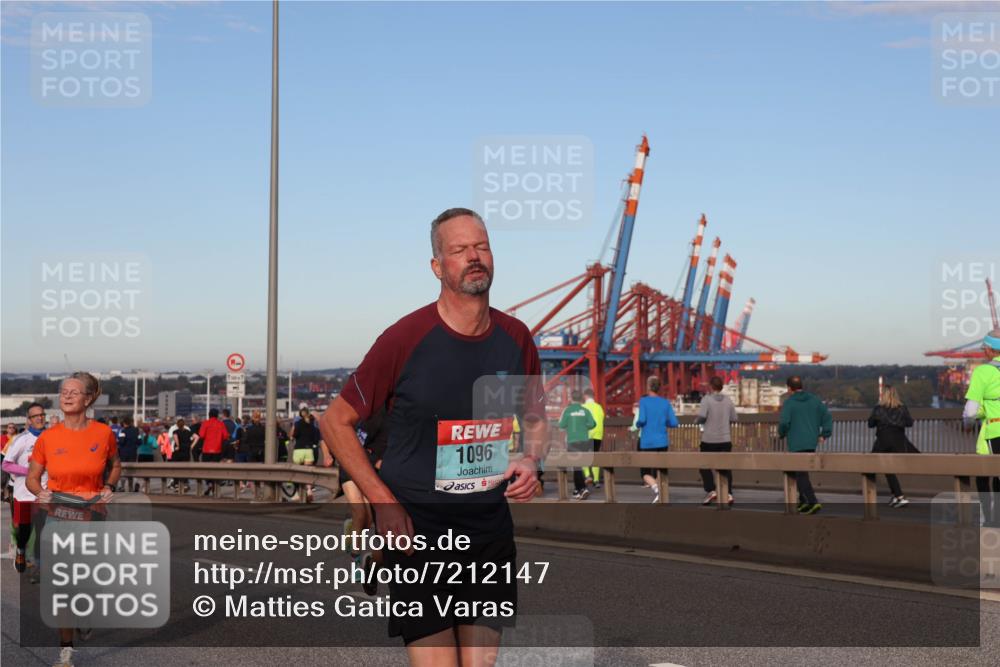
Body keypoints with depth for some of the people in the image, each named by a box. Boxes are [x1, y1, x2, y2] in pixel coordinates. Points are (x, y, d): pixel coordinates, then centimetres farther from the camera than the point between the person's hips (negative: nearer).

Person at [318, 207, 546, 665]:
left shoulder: (516, 338, 2)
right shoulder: (405, 339, -12)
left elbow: (535, 419, 19)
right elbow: (336, 421, -4)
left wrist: (530, 461, -4)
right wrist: (384, 504, -11)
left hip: (490, 527, 5)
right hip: (417, 528, -5)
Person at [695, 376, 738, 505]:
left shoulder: (707, 399, -10)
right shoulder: (728, 400, 3)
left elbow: (701, 416, -21)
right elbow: (734, 418, 6)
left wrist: (697, 420, 1)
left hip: (709, 440, -3)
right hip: (725, 440, 3)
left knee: (705, 466, 12)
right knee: (725, 468, 10)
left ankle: (711, 491, 2)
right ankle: (728, 494, 4)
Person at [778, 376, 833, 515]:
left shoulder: (789, 402, -8)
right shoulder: (814, 400, 10)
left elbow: (784, 422, -16)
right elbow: (827, 417, 7)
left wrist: (781, 434, 4)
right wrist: (824, 434, 11)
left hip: (796, 444, -6)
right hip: (812, 443, 7)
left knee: (800, 474, -5)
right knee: (803, 472, 20)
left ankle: (813, 502, -17)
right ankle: (803, 501, 22)